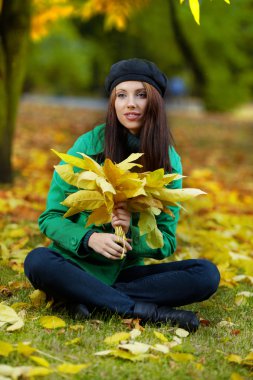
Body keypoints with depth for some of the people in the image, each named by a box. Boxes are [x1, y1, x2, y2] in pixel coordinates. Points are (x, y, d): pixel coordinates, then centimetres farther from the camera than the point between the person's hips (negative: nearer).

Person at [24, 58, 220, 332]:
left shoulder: (169, 161, -1)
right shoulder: (88, 145, -7)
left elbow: (166, 242, 0)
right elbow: (50, 217, -5)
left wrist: (131, 233, -22)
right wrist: (89, 238, -25)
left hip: (126, 271, 2)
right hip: (77, 265, -2)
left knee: (206, 274, -19)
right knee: (38, 261, -34)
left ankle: (89, 298, -24)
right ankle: (145, 310, -29)